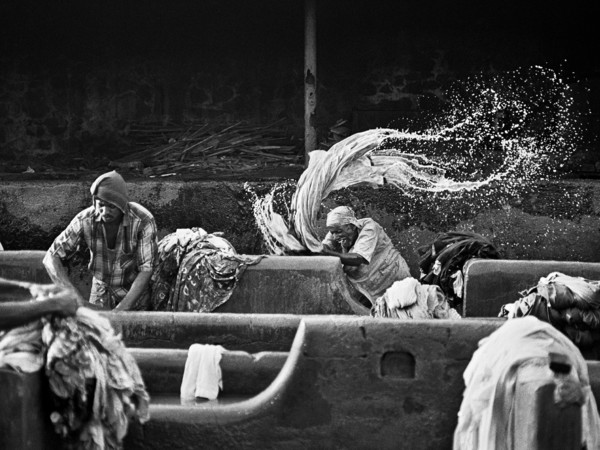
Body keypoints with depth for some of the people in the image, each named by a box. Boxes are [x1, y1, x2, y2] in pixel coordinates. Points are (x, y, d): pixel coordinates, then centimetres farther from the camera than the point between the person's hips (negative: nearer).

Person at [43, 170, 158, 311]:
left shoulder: (143, 221, -26)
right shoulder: (85, 220, -20)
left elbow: (146, 269, -26)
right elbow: (51, 258, -19)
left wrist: (121, 309, -35)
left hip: (135, 292, -2)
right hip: (100, 293, 2)